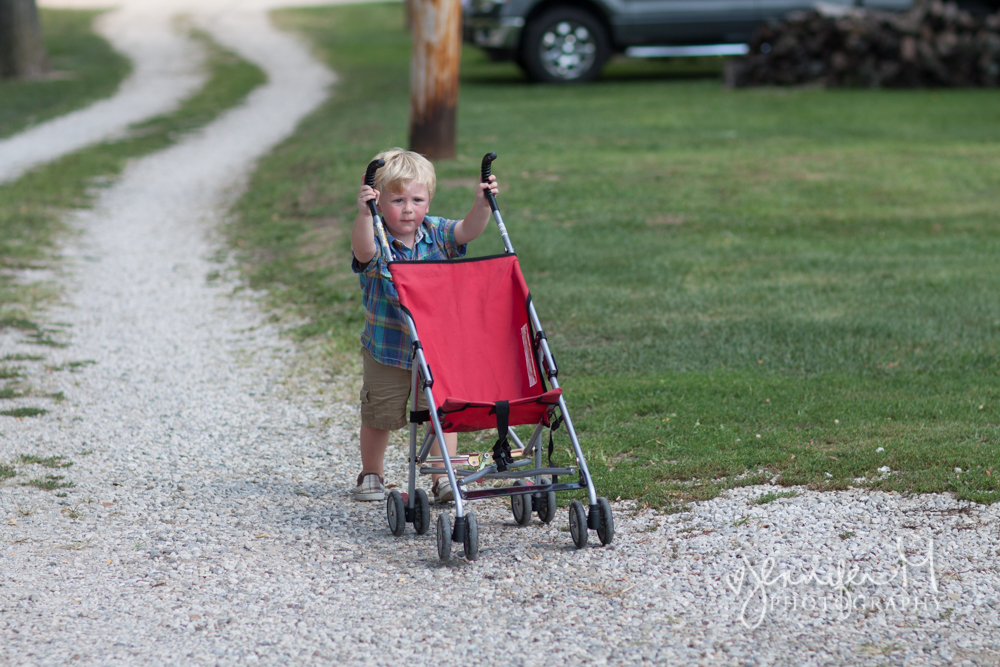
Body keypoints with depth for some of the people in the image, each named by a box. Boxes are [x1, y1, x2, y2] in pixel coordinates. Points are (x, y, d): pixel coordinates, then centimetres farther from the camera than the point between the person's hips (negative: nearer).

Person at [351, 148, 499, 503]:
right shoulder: (376, 241, -17)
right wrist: (363, 214, -57)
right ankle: (371, 475, 33)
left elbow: (468, 230, -17)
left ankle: (444, 479, 8)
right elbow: (364, 250, -40)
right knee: (379, 416, 13)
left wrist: (481, 204, -37)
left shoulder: (436, 234, -5)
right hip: (386, 350, -2)